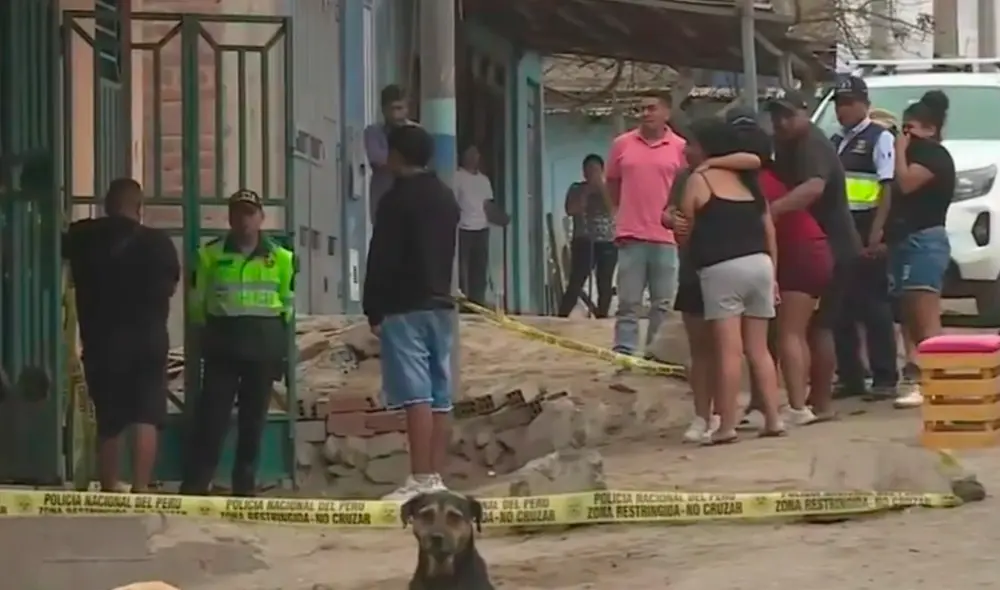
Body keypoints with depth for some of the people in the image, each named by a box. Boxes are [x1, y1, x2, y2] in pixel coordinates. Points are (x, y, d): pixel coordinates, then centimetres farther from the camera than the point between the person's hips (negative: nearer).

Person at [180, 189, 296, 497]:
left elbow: (289, 305, 10)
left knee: (254, 420, 6)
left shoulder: (280, 258, 6)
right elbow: (197, 303, 9)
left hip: (263, 347, 1)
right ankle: (194, 485, -9)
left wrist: (280, 347, 6)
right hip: (222, 346, -1)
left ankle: (245, 487, 13)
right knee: (210, 416, -8)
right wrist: (208, 335, 5)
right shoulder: (210, 255, 3)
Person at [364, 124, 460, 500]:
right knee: (440, 398, 6)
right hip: (441, 304, 8)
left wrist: (373, 310, -7)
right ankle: (435, 477, 6)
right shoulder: (446, 198, 15)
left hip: (405, 307, -8)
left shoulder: (397, 199, -9)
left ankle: (420, 480, -19)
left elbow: (381, 259, -11)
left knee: (416, 396, -13)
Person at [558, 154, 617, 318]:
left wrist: (601, 187, -11)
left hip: (607, 243, 1)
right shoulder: (576, 189, 7)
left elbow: (612, 208, -10)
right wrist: (586, 192, -10)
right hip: (583, 242, -1)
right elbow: (571, 210, -9)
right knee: (574, 285, -11)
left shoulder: (608, 188, 8)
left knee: (605, 286, 0)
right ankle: (561, 317, -11)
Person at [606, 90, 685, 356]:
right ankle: (623, 354, 3)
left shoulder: (680, 147, 0)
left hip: (666, 237, -1)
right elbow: (612, 183, 15)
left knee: (663, 304, 4)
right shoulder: (622, 144, 4)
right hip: (631, 235, 1)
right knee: (628, 303, 2)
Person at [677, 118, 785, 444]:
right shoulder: (748, 180, 17)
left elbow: (686, 232, 2)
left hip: (722, 268, -6)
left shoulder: (699, 180, 0)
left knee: (729, 349, -8)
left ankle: (727, 425, -8)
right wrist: (772, 272, 19)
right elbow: (769, 231, 16)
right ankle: (773, 419, 7)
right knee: (758, 348, 10)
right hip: (759, 264, 6)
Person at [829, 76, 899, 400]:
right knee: (840, 306, 9)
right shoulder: (835, 142, 17)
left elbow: (887, 188, -12)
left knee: (874, 306, -4)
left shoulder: (880, 138, -4)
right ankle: (849, 376, 16)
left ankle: (884, 378, 0)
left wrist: (876, 231, -20)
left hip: (865, 230, -7)